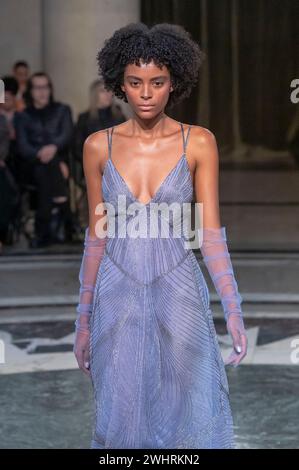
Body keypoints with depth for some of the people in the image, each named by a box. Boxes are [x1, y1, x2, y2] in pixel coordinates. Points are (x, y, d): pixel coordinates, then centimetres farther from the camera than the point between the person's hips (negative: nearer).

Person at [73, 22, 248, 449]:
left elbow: (211, 231, -6)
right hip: (118, 298, 1)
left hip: (179, 295, -1)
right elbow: (96, 237, 6)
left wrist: (233, 310, -17)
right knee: (123, 420, 6)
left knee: (189, 419, 3)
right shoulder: (99, 146, 1)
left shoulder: (198, 142, -3)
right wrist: (84, 319, 7)